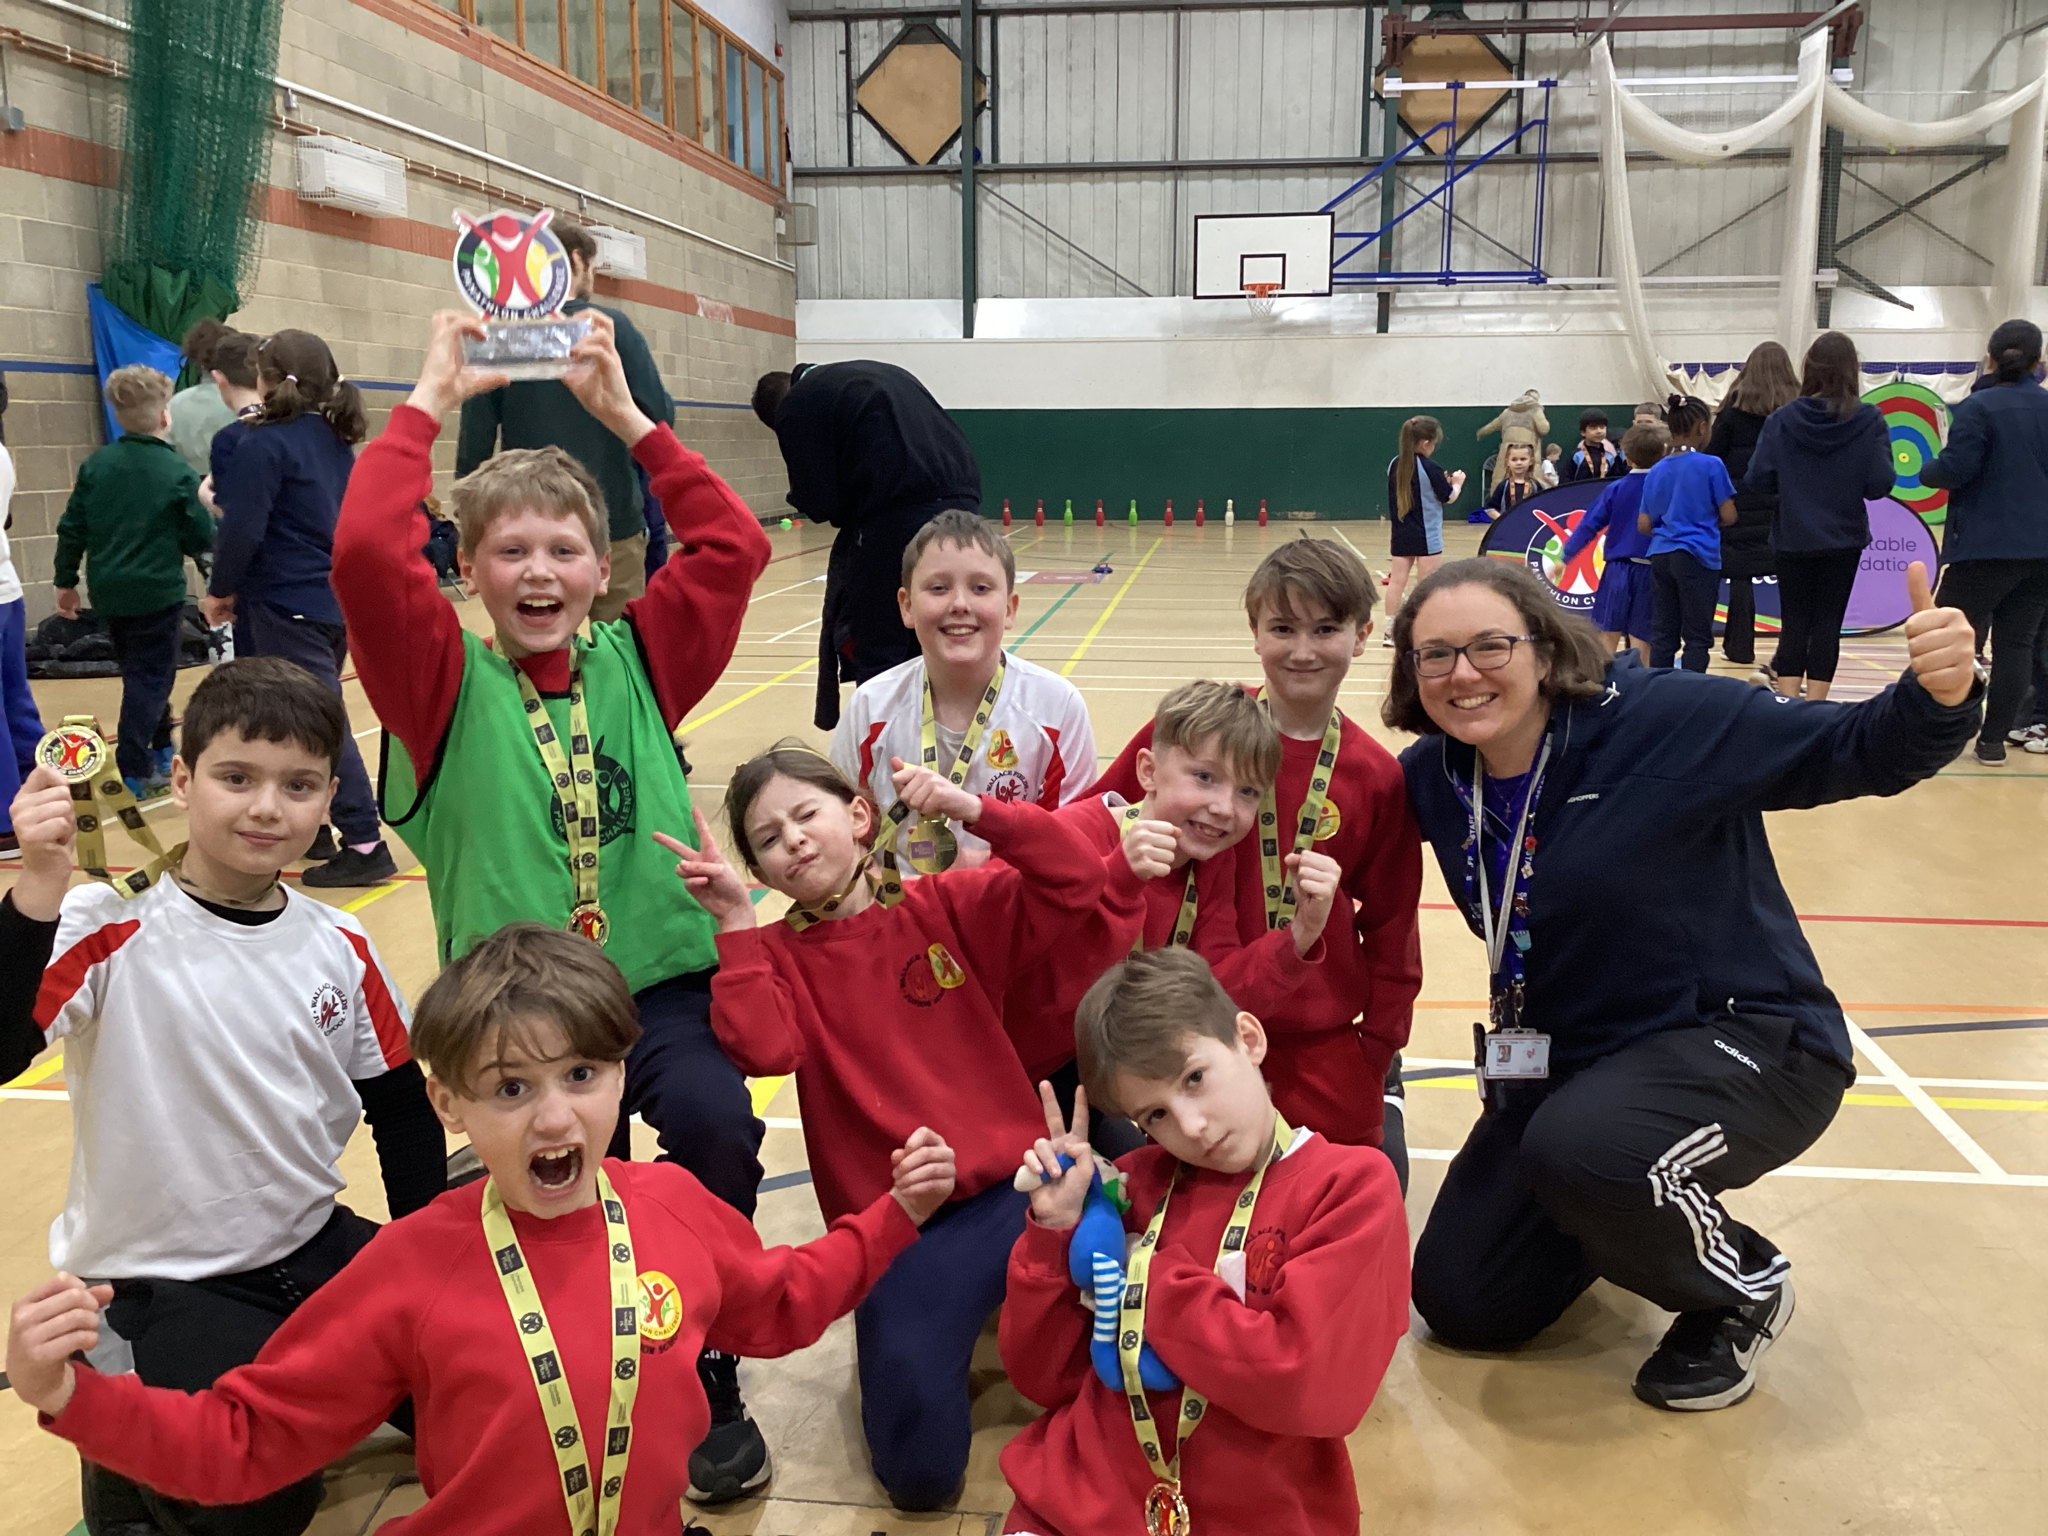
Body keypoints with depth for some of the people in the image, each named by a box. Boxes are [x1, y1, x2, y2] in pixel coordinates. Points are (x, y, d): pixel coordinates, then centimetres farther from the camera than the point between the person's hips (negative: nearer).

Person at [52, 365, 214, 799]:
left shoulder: (96, 464, 2)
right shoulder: (177, 473, -11)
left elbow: (71, 529, 4)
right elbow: (202, 540, -8)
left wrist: (66, 581, 14)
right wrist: (205, 511, 13)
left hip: (109, 591, 5)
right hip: (157, 592, -5)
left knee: (140, 673, 20)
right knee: (151, 678, 1)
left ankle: (161, 751, 33)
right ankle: (134, 771, -4)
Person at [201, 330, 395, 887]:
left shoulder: (265, 442, -13)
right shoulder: (335, 441, 11)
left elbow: (243, 528, -16)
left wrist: (220, 589, -2)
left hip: (289, 604, -8)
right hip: (336, 600, 8)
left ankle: (364, 845, -8)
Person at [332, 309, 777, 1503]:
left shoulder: (641, 663, 8)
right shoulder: (448, 683, 1)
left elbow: (734, 546, -1)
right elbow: (366, 552, -14)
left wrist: (625, 414, 2)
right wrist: (432, 402, -5)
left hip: (666, 979, 1)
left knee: (716, 1124, -24)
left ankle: (706, 1382, -1)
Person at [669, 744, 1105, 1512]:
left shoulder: (952, 904, 4)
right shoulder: (776, 954, 5)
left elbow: (1076, 880, -8)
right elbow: (764, 1050, -15)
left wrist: (971, 808, -17)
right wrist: (738, 919, -15)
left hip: (1015, 1185, 0)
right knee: (920, 1470, -12)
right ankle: (935, 1339, 20)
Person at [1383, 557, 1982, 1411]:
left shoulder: (1663, 723, -22)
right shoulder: (1434, 775, -6)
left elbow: (1858, 754, -19)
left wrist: (1935, 698, -40)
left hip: (1746, 1041, -6)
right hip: (1571, 1060, 6)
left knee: (1580, 1150, -38)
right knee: (1459, 1304, 5)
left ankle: (1745, 1288, -3)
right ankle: (1636, 1217, 33)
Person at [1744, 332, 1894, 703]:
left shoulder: (1782, 419, -7)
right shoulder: (1870, 421, -8)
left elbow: (1758, 479, -10)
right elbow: (1880, 484, -12)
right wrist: (1850, 483, 8)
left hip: (1792, 539, 0)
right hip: (1843, 540, 0)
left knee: (1793, 624, 9)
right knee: (1827, 624, 6)